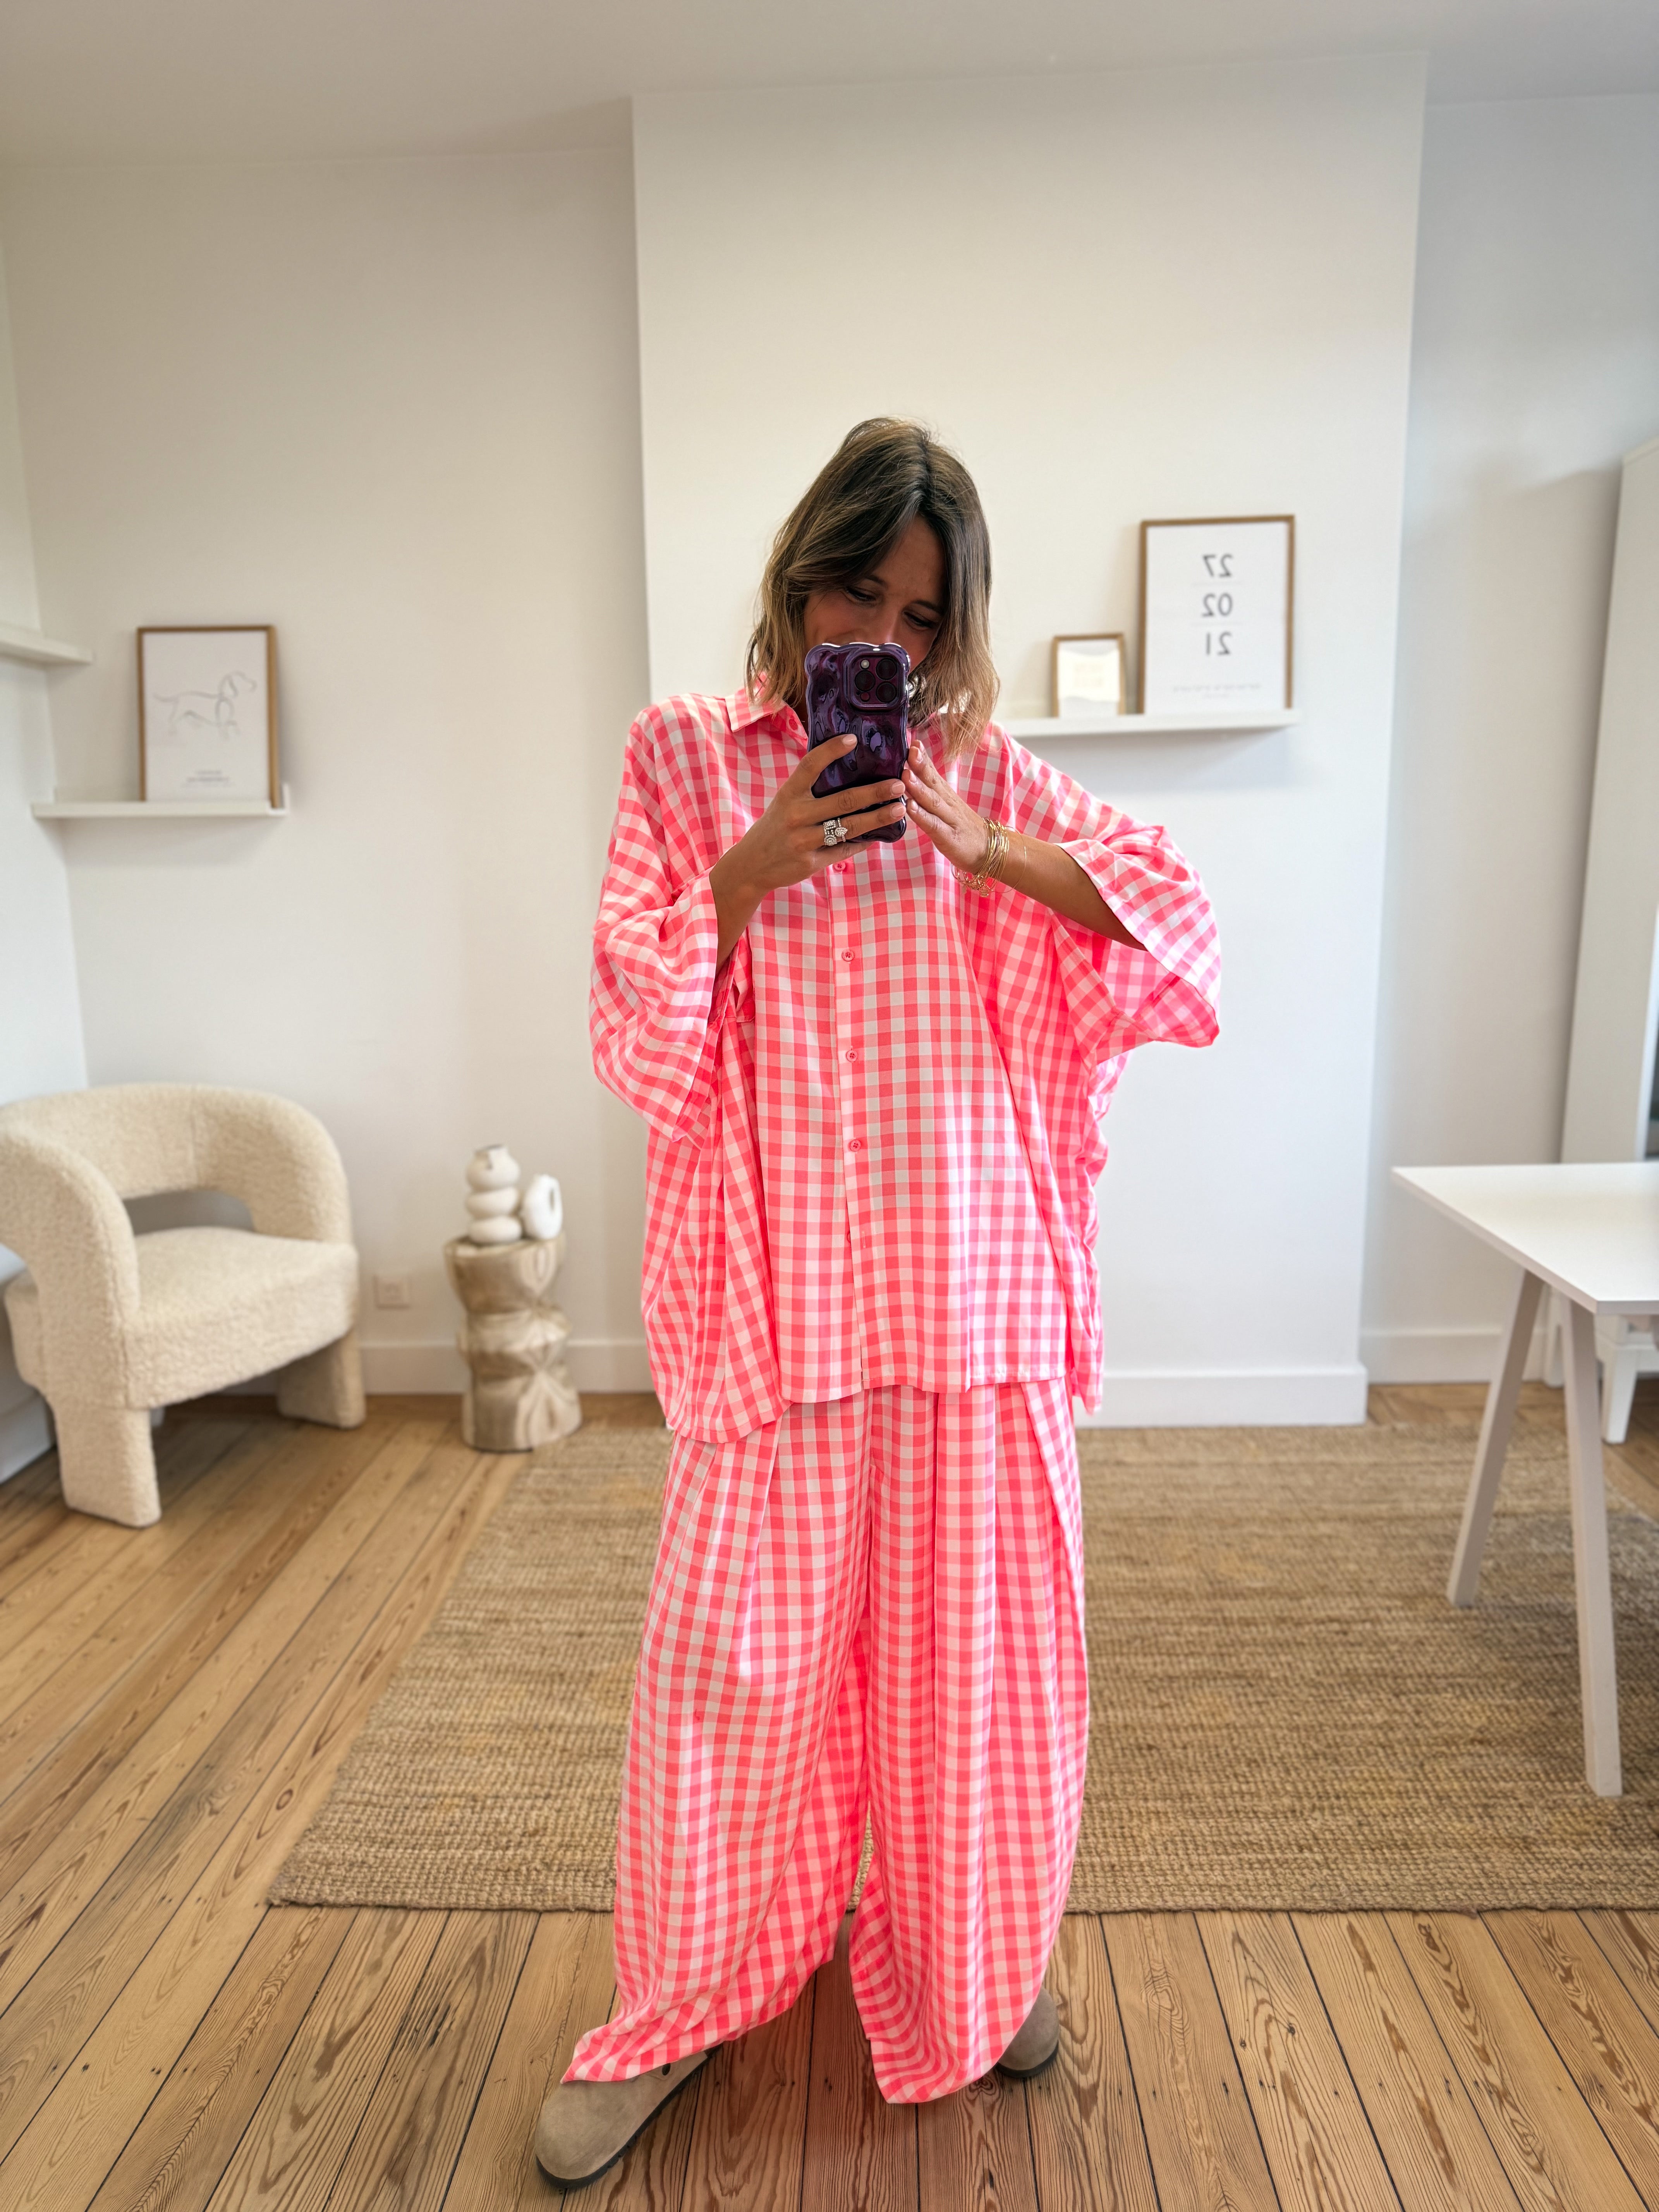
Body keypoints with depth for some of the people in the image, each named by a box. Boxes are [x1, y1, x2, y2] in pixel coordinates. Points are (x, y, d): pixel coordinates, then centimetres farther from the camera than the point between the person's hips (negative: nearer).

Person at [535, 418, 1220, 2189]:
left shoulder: (978, 764, 7)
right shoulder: (686, 753, 5)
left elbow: (1175, 904, 2)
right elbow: (632, 1021, -1)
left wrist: (983, 846, -11)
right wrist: (753, 867, -14)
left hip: (969, 1277, 2)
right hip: (783, 1281, -1)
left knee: (970, 1625, 14)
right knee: (740, 1641, 8)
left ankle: (968, 1961, 41)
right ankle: (682, 2004, 34)